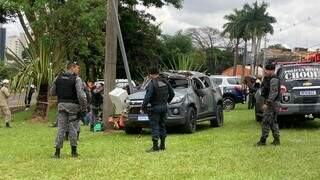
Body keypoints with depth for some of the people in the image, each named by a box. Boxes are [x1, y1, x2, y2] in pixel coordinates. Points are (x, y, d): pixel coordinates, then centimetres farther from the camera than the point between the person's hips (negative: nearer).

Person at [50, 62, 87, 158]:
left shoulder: (58, 78, 6)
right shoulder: (76, 79, -9)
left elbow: (52, 92, 10)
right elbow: (81, 94, -16)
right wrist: (84, 107, -8)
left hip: (61, 104, 4)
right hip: (73, 106, -4)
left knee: (61, 128, 5)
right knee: (73, 128, 5)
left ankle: (57, 152, 3)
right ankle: (74, 151, 12)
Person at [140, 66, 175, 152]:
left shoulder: (152, 84, -16)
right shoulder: (165, 82, 6)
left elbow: (147, 97, -20)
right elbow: (172, 94, 13)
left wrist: (143, 108, -12)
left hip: (155, 108, -7)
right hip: (164, 107, 7)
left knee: (154, 127, -3)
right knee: (162, 126, 15)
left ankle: (155, 147, -2)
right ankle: (162, 145, 21)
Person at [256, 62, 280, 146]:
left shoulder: (273, 80, -16)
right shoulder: (268, 79, 17)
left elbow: (273, 93, -23)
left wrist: (267, 103, -26)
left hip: (272, 103, -11)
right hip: (269, 102, 11)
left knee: (265, 121, -9)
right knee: (273, 122, 14)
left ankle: (263, 140, -6)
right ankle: (276, 140, 18)